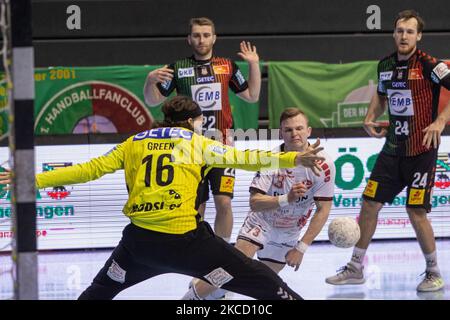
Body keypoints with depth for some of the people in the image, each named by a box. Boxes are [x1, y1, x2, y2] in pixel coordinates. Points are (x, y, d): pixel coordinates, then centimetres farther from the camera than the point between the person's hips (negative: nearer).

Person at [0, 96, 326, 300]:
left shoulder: (134, 143, 17)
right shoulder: (196, 142, 8)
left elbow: (91, 169, 13)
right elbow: (243, 158, -3)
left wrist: (35, 179, 17)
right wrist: (293, 159, -6)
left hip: (140, 240, 4)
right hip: (186, 240, -4)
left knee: (102, 288, 31)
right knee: (264, 282, -1)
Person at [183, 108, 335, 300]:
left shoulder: (323, 165, -21)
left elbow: (323, 210, -16)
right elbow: (254, 203, -27)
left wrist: (301, 248, -18)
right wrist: (287, 199, -44)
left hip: (288, 233, 3)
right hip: (260, 223, -3)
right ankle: (191, 296, -7)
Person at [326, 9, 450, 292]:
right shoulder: (386, 65, 7)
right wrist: (371, 118, 9)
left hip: (422, 150, -7)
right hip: (393, 149, 7)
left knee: (416, 212, -8)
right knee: (370, 204, 7)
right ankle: (356, 269, 19)